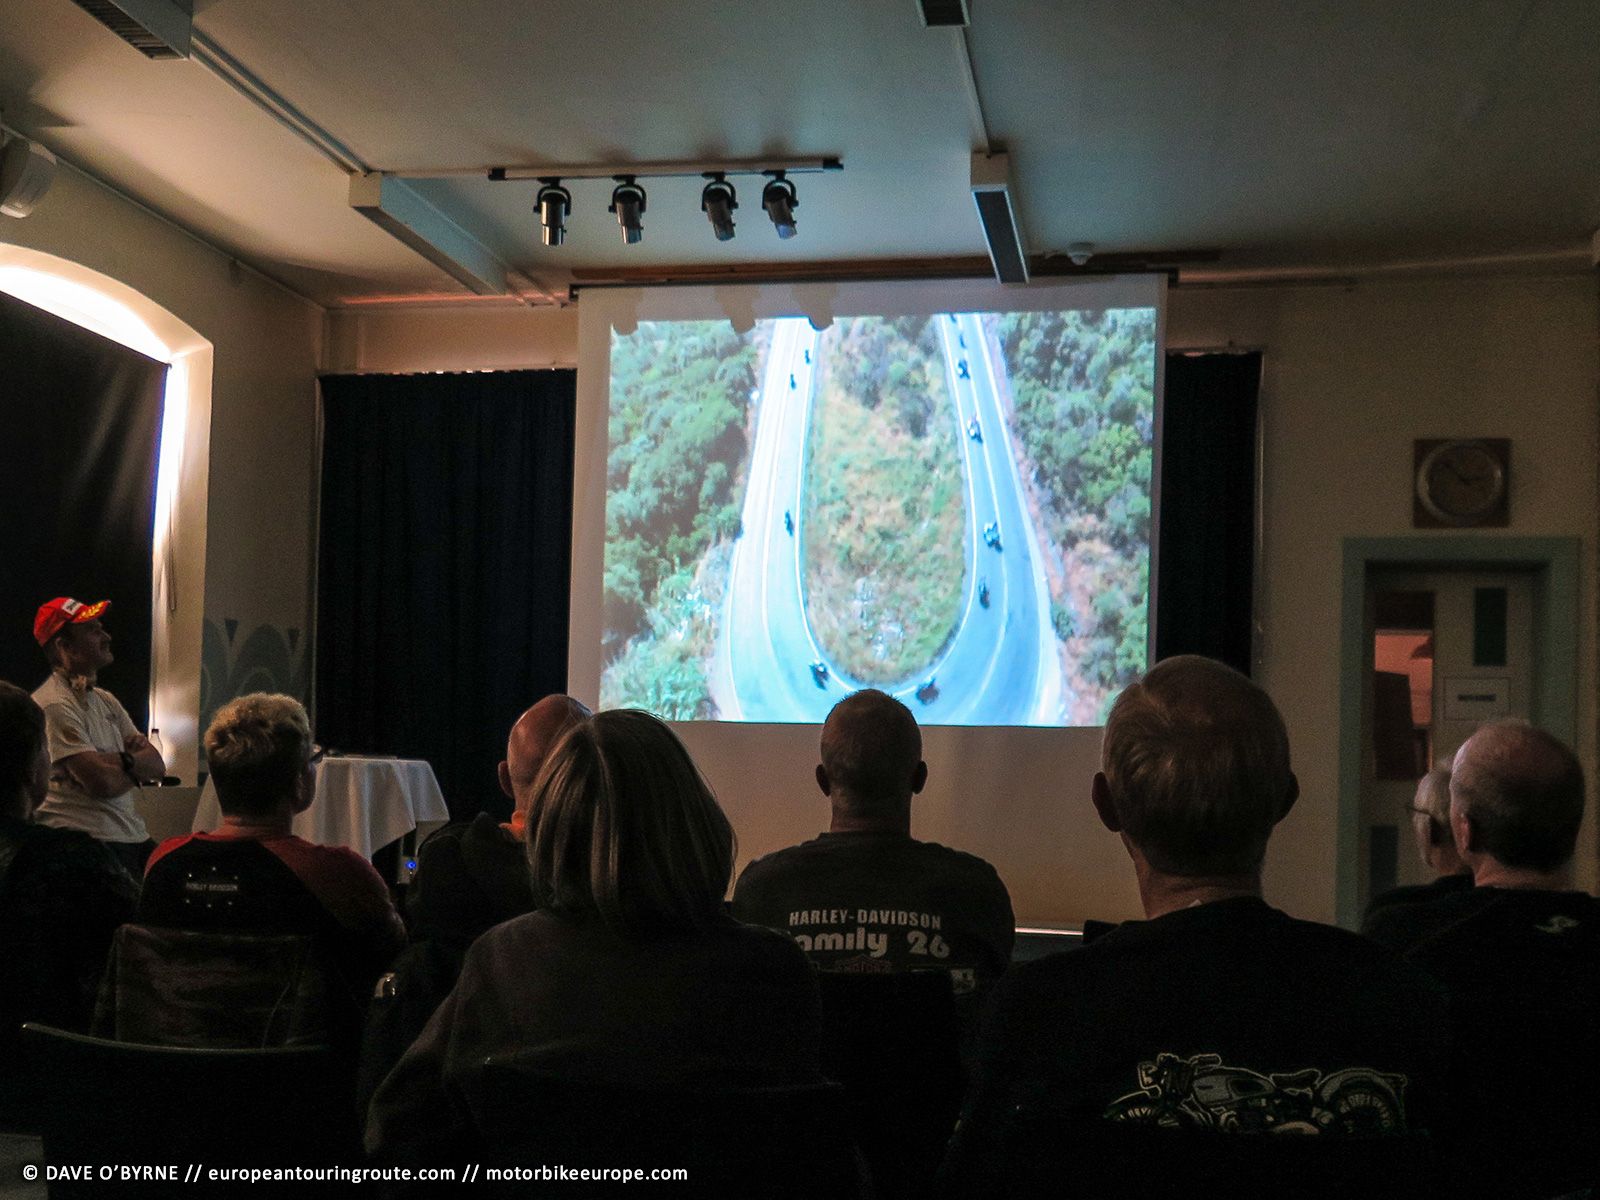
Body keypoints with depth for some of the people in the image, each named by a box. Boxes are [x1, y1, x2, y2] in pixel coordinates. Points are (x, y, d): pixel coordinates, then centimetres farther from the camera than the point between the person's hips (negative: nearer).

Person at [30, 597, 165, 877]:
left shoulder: (105, 700, 16)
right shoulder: (54, 705, -12)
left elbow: (158, 766, 8)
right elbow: (103, 783, -20)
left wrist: (123, 761, -13)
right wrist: (137, 764, 0)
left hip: (132, 834, 8)